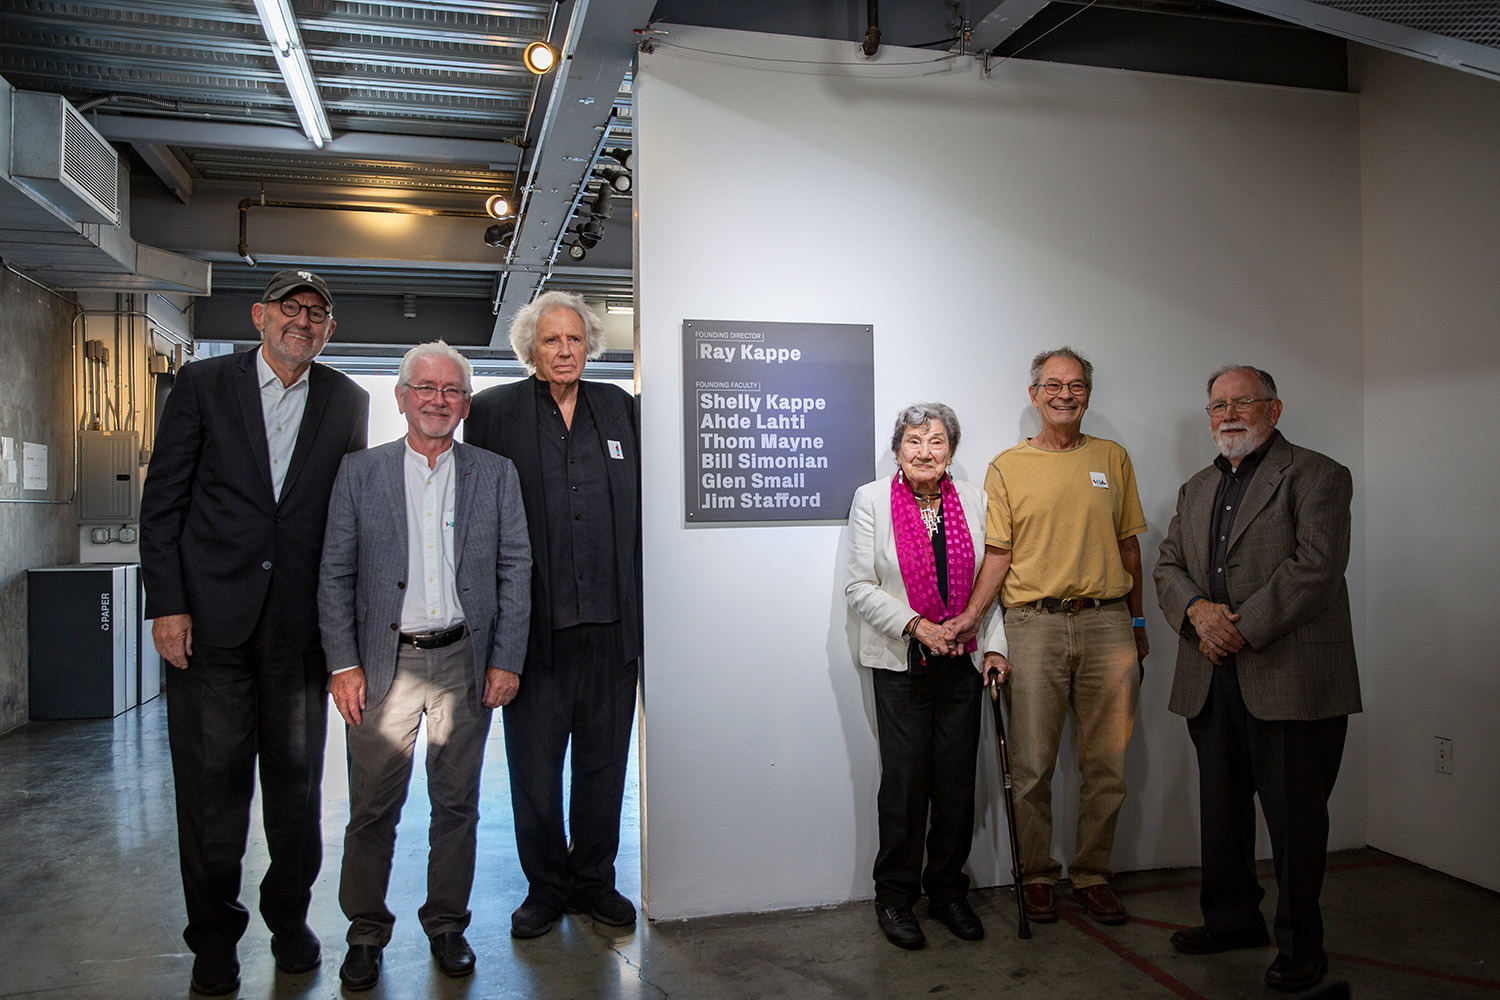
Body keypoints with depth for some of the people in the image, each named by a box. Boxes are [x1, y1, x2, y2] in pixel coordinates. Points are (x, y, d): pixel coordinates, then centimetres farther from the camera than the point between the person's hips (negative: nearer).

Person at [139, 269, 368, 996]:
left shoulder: (348, 403, 7)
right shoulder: (203, 384, 3)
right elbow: (162, 500, 1)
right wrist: (166, 603, -6)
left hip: (302, 620, 1)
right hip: (210, 615, -1)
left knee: (296, 773, 11)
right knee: (212, 776, 6)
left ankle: (289, 916, 29)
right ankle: (214, 933, 24)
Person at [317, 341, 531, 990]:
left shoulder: (495, 475, 5)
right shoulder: (359, 473, 4)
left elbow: (515, 570, 3)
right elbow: (335, 575, 3)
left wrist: (506, 660, -3)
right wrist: (342, 664, -5)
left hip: (464, 661, 1)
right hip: (384, 662, 0)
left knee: (457, 803, 10)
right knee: (372, 806, 5)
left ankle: (446, 924, 26)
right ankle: (365, 931, 24)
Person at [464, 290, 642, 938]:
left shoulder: (618, 407, 10)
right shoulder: (495, 411, 1)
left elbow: (637, 507, 11)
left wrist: (639, 605, 5)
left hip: (610, 622, 3)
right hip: (535, 622, -2)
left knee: (604, 761, 13)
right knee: (534, 766, 10)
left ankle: (594, 880, 30)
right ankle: (545, 886, 28)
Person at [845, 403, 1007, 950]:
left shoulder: (973, 499, 6)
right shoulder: (872, 500, -2)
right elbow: (859, 586, -4)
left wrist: (995, 645, 0)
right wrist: (915, 624, -14)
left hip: (961, 660, 3)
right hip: (900, 660, -3)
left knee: (957, 780, 7)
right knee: (904, 780, 0)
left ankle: (948, 890, 24)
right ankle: (895, 896, 17)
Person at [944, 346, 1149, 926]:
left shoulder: (1113, 459, 12)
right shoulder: (1007, 467, 6)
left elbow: (1128, 544, 15)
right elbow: (999, 553, 2)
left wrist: (1136, 623, 14)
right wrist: (970, 616, -11)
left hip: (1107, 622, 2)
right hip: (1034, 623, -2)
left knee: (1106, 764, 7)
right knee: (1033, 765, 3)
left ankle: (1092, 874, 22)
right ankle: (1036, 875, 19)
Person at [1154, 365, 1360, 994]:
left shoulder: (1317, 476, -2)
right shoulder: (1196, 489, 19)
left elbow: (1315, 568, -14)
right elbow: (1168, 566, 14)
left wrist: (1241, 632, -16)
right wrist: (1197, 609, -8)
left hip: (1290, 678, -6)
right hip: (1212, 682, 6)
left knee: (1295, 817, 2)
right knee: (1221, 808, 15)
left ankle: (1300, 944, 17)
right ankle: (1232, 919, 31)